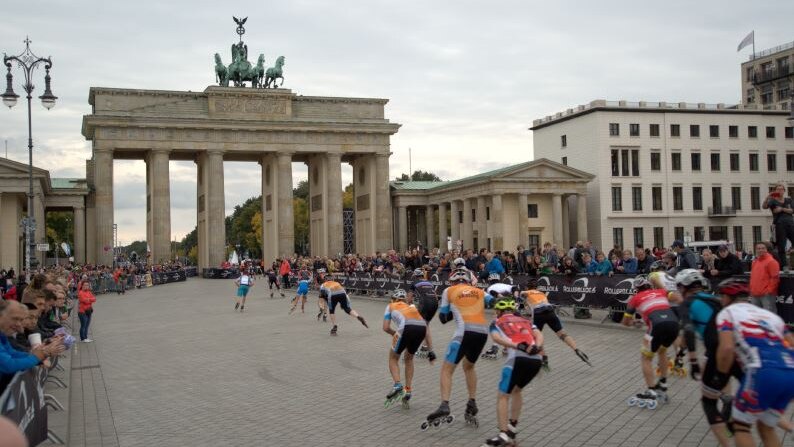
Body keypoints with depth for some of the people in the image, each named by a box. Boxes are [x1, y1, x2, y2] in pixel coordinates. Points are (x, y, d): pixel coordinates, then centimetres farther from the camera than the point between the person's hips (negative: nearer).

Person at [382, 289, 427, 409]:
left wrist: (395, 334, 37)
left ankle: (397, 385, -6)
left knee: (393, 358, 17)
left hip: (406, 327, -4)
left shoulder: (391, 306, 31)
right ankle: (407, 391, 22)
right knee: (408, 358, 27)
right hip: (422, 327, 4)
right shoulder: (412, 306, 39)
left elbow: (386, 328, 20)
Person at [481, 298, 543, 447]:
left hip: (518, 358, -5)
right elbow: (538, 335, 11)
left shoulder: (496, 322, 21)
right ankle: (512, 428, 30)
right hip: (536, 360, 5)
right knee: (516, 390, 27)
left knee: (503, 396, 2)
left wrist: (516, 345, -13)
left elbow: (496, 337, -2)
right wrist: (536, 347, -7)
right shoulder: (526, 321, 32)